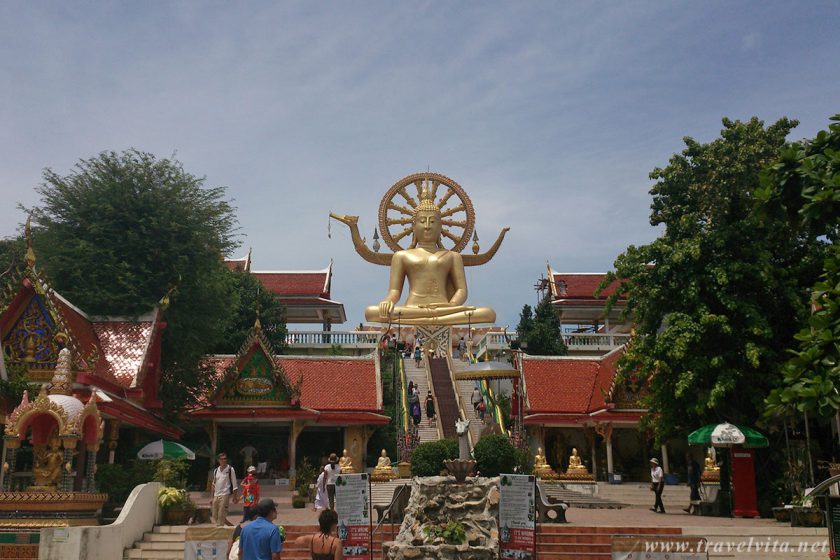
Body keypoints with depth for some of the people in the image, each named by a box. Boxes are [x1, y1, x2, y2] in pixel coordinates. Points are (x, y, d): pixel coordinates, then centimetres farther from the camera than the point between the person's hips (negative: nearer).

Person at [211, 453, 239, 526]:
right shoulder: (216, 470, 12)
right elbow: (214, 484, 18)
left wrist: (234, 497, -9)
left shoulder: (230, 470, -2)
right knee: (215, 516, 8)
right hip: (216, 495, 6)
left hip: (225, 495, -6)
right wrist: (212, 497, 14)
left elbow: (234, 484, -3)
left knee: (221, 516, -10)